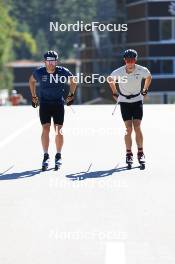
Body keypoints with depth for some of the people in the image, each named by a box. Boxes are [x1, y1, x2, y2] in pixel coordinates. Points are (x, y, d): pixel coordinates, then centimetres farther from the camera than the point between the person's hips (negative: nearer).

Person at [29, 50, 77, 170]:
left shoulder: (63, 72, -12)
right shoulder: (39, 72, -9)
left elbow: (73, 80, 8)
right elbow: (31, 81, 13)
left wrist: (71, 95, 10)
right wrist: (34, 97, 14)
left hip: (59, 103, 0)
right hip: (44, 103, 0)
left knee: (58, 130, -1)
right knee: (45, 129, -9)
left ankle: (58, 156, 13)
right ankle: (46, 156, -2)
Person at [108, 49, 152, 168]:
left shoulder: (142, 70, -15)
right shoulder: (118, 72, -17)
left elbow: (149, 77, 9)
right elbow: (110, 79, 6)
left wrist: (145, 90, 11)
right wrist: (115, 93, 9)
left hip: (137, 100, 0)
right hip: (124, 101, 0)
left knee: (137, 127, -8)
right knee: (128, 128, -7)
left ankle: (140, 153, 2)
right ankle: (129, 154, 3)